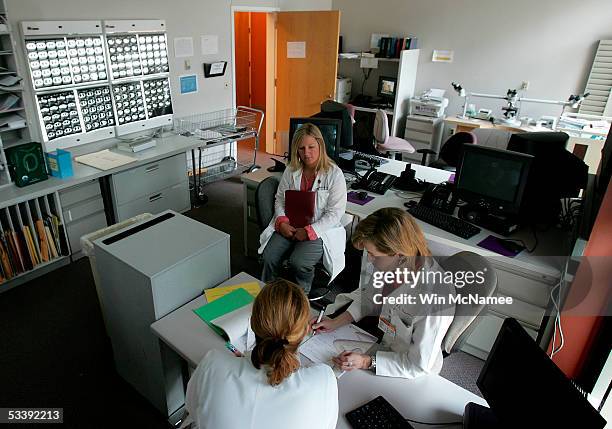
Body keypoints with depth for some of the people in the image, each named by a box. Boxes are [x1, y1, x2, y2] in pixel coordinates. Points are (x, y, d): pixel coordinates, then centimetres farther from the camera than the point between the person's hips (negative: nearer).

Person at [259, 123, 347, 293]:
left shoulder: (334, 174, -10)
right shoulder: (291, 171, 5)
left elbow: (334, 214, -11)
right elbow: (280, 200, 11)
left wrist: (309, 231, -18)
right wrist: (282, 222, -9)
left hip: (319, 230, -4)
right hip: (290, 226, 4)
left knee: (298, 263, -26)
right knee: (269, 257, -18)